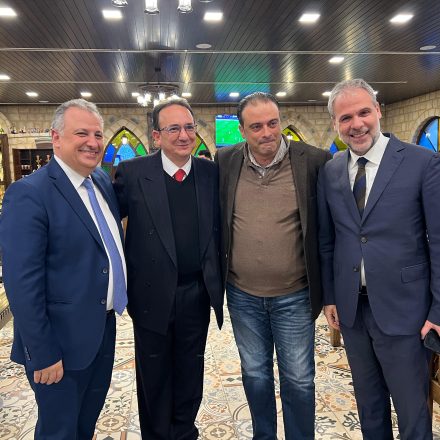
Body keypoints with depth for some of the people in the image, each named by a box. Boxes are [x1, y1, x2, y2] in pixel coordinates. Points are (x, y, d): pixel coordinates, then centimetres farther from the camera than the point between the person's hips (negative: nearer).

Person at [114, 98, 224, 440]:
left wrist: (218, 281, -1)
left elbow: (219, 228, 4)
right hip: (153, 295, -2)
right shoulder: (132, 173, -9)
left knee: (190, 370, 20)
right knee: (154, 373, 17)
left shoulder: (211, 173, -1)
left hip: (197, 294, 2)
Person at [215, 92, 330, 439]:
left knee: (298, 380, 13)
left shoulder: (314, 161, -11)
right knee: (255, 374, 20)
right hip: (243, 296, 3)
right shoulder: (225, 162, -3)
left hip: (294, 296, -2)